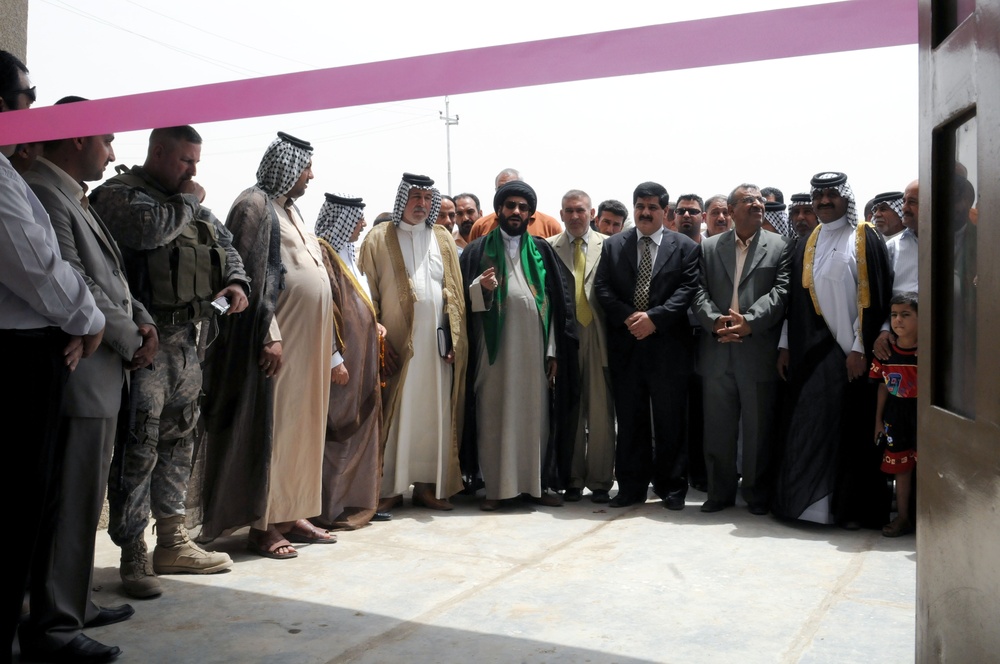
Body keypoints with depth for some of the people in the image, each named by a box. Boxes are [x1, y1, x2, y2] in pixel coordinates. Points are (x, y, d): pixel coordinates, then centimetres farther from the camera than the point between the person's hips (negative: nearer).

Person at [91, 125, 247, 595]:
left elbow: (224, 245, 23)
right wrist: (188, 202, -7)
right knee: (139, 443, -7)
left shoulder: (194, 203, 18)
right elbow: (149, 228, -25)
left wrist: (235, 281, 2)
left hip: (185, 339, 8)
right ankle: (133, 554, 2)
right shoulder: (118, 195, -5)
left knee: (179, 439, 13)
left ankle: (172, 541, 25)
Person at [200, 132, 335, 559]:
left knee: (301, 425, 10)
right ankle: (263, 526, 4)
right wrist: (269, 335, -22)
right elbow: (251, 277, -16)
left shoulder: (290, 208, 18)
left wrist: (321, 340, 15)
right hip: (279, 338, -9)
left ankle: (292, 515, 18)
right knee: (271, 426, -4)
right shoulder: (256, 205, -8)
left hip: (307, 339, 9)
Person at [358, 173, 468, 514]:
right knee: (394, 416, -1)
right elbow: (369, 295, 0)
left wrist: (455, 340, 1)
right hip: (397, 343, -3)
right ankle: (390, 488, 8)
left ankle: (427, 485, 14)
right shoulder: (379, 239, 4)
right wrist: (377, 340, -10)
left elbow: (455, 292, 10)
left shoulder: (444, 239, 13)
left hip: (437, 342, 3)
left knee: (434, 415, 5)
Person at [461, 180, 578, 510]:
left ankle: (535, 483, 15)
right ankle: (496, 487, 7)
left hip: (534, 349, 2)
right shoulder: (477, 251, 9)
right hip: (494, 349, -1)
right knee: (495, 414, 0)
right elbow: (463, 300, 7)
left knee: (536, 414, 5)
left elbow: (557, 301, 7)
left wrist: (554, 351, -1)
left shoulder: (542, 251, 12)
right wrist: (480, 287, -16)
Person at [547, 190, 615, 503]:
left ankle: (600, 481, 13)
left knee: (601, 412, 2)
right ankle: (573, 479, 16)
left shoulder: (608, 246, 8)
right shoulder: (548, 248, 8)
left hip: (599, 339, 0)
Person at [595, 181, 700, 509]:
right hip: (625, 346, 2)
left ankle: (671, 487, 17)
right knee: (630, 421, 9)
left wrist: (655, 317, -16)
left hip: (668, 347, -2)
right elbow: (602, 288, 3)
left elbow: (688, 290, -5)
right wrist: (627, 317, -12)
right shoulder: (613, 245, 10)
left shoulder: (685, 247, 5)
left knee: (670, 421, 6)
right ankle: (631, 487, 18)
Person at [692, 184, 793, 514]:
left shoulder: (780, 246, 6)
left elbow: (780, 292, -5)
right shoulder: (709, 247, 12)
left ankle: (757, 493, 19)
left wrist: (749, 322, -18)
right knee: (717, 426, 9)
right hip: (717, 351, 2)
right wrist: (715, 321, -13)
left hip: (759, 350, -2)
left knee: (759, 428, 5)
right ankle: (720, 492, 21)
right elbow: (699, 292, 4)